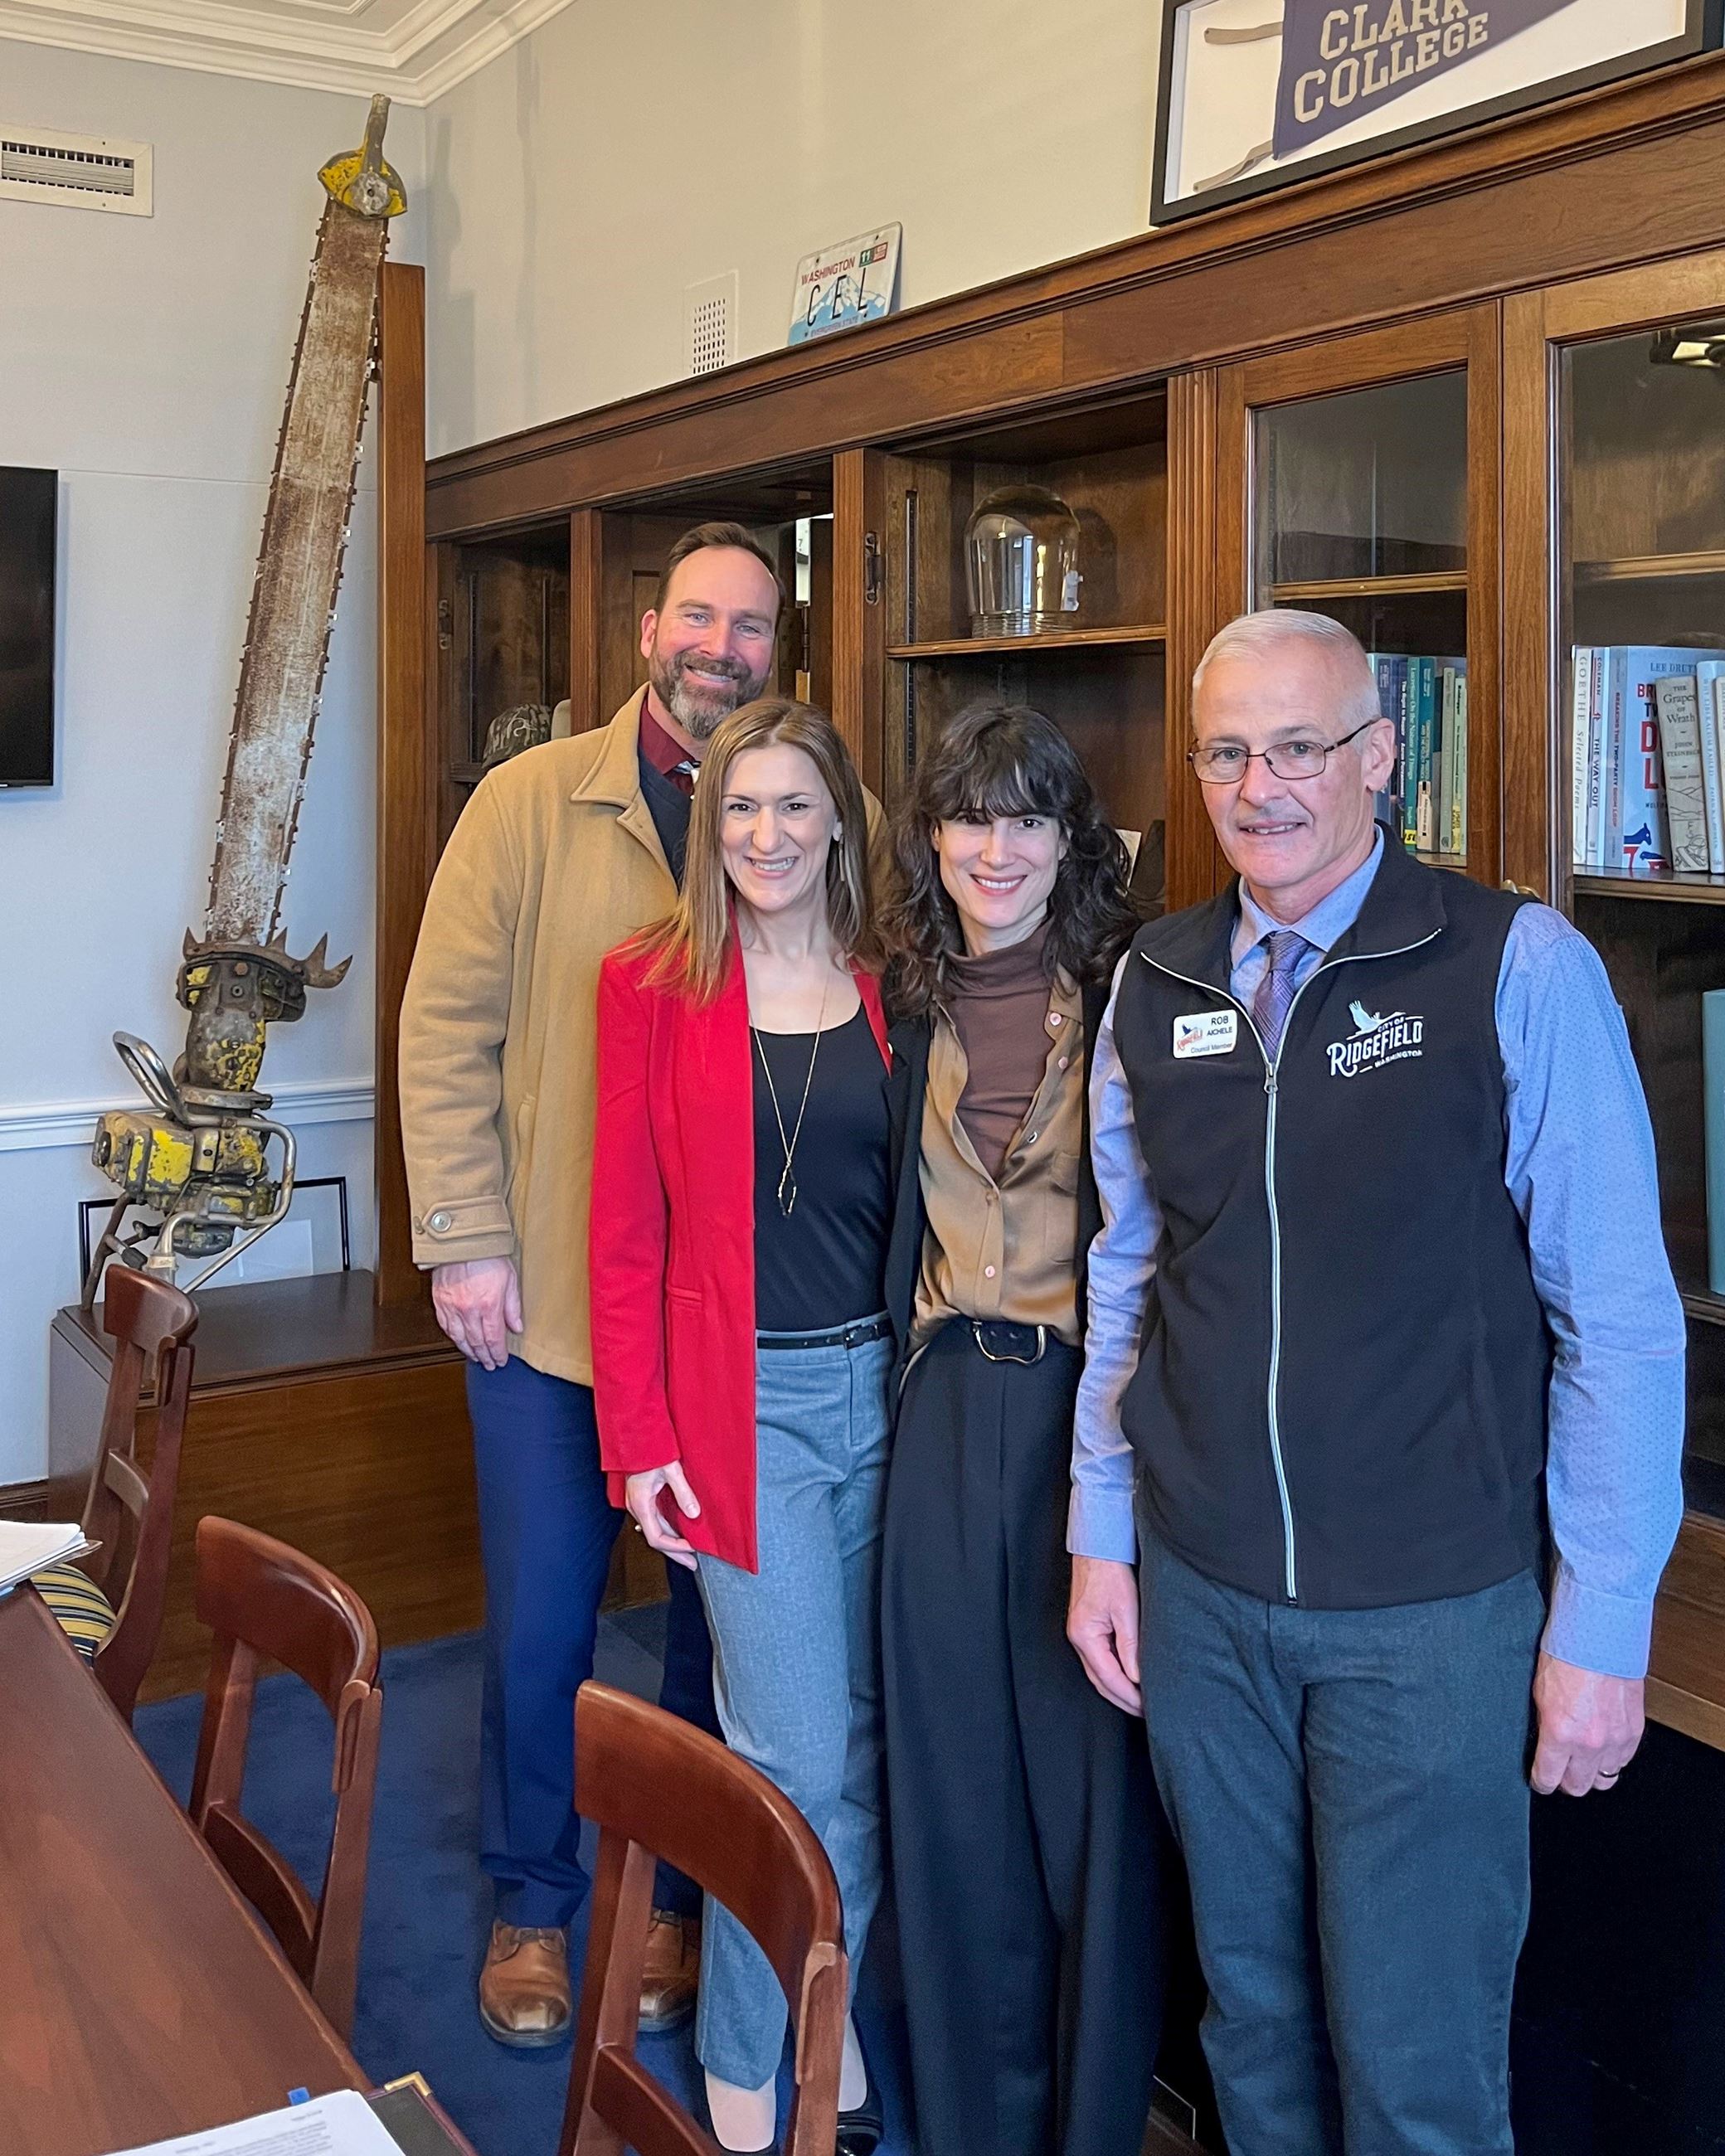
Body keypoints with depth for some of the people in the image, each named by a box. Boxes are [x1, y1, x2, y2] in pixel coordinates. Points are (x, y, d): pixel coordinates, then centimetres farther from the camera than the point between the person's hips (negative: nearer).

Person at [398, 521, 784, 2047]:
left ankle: (685, 1901, 34)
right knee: (539, 1624, 10)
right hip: (550, 1299, -1)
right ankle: (535, 1904, 33)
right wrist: (463, 1240, -8)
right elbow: (449, 1029, -3)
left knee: (721, 1618, 13)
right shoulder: (532, 802, -2)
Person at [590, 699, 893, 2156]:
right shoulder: (656, 984, -2)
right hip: (747, 1401, -3)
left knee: (862, 1736, 12)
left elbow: (913, 1201, 9)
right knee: (803, 1760, -1)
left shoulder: (884, 987, 7)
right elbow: (627, 1228, -3)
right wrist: (638, 1437, -7)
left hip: (885, 1385, 3)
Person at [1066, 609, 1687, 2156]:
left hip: (1434, 1614, -4)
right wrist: (1099, 1536, 10)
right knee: (1250, 2002, 18)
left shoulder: (1521, 968, -11)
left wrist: (1603, 1624, -9)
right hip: (1199, 1594, 4)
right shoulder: (1153, 984, 3)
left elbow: (1620, 1316, -9)